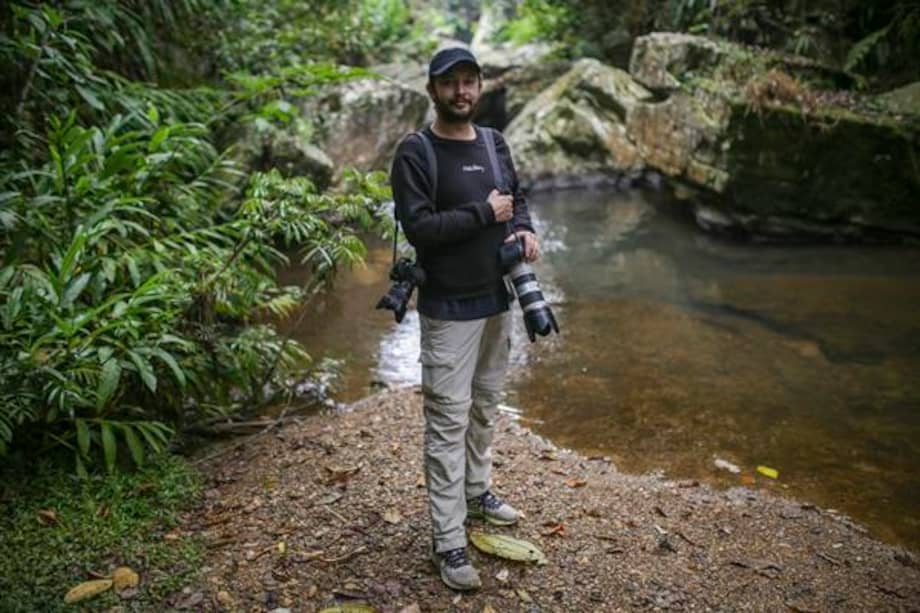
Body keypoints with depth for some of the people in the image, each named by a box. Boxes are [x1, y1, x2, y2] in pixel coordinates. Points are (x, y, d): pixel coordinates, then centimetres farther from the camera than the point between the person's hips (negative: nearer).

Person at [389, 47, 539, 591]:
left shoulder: (494, 143, 9)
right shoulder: (415, 152, -12)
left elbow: (518, 198, 18)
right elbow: (418, 227, -21)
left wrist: (526, 230, -5)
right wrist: (484, 213, -17)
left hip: (498, 300, 7)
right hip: (450, 309, -7)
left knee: (486, 406, 18)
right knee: (448, 421, -3)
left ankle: (478, 492, 38)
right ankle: (448, 541, 4)